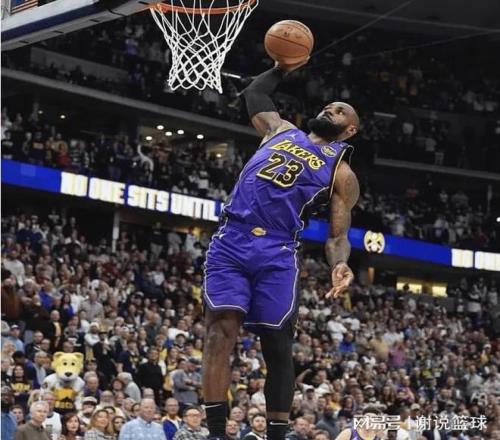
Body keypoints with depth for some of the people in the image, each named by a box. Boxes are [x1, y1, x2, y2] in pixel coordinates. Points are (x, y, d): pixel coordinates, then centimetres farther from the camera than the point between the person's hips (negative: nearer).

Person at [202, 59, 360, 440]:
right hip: (230, 241, 2)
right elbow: (255, 93, 40)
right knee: (221, 331, -13)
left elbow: (337, 236, 2)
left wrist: (340, 266, -17)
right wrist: (283, 68, 33)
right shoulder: (282, 130, 23)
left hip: (277, 254, -2)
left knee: (277, 346, -1)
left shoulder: (341, 174, 10)